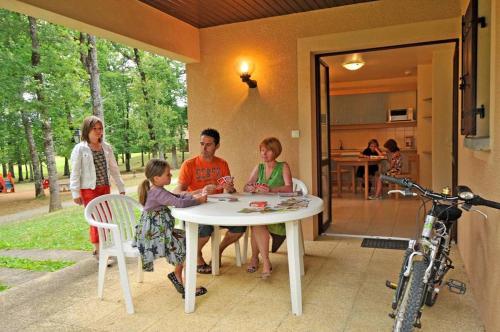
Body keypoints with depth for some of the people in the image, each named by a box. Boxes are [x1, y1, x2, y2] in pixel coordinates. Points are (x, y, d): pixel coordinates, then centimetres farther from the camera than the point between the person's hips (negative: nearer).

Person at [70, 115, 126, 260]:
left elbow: (114, 168, 13)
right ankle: (99, 253, 5)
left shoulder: (106, 147, 8)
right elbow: (75, 172, -8)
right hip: (89, 189, -5)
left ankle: (100, 247, 28)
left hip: (105, 188, 6)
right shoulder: (79, 149, -6)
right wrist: (75, 192, -14)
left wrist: (121, 187, 12)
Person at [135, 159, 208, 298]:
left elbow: (178, 196, 15)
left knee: (186, 237, 14)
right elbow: (180, 203, -32)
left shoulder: (156, 190, 10)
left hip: (154, 232, 10)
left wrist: (193, 197, -1)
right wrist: (198, 200, -16)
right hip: (154, 235, -10)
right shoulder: (159, 193, -22)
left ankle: (177, 275, 17)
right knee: (189, 246, -9)